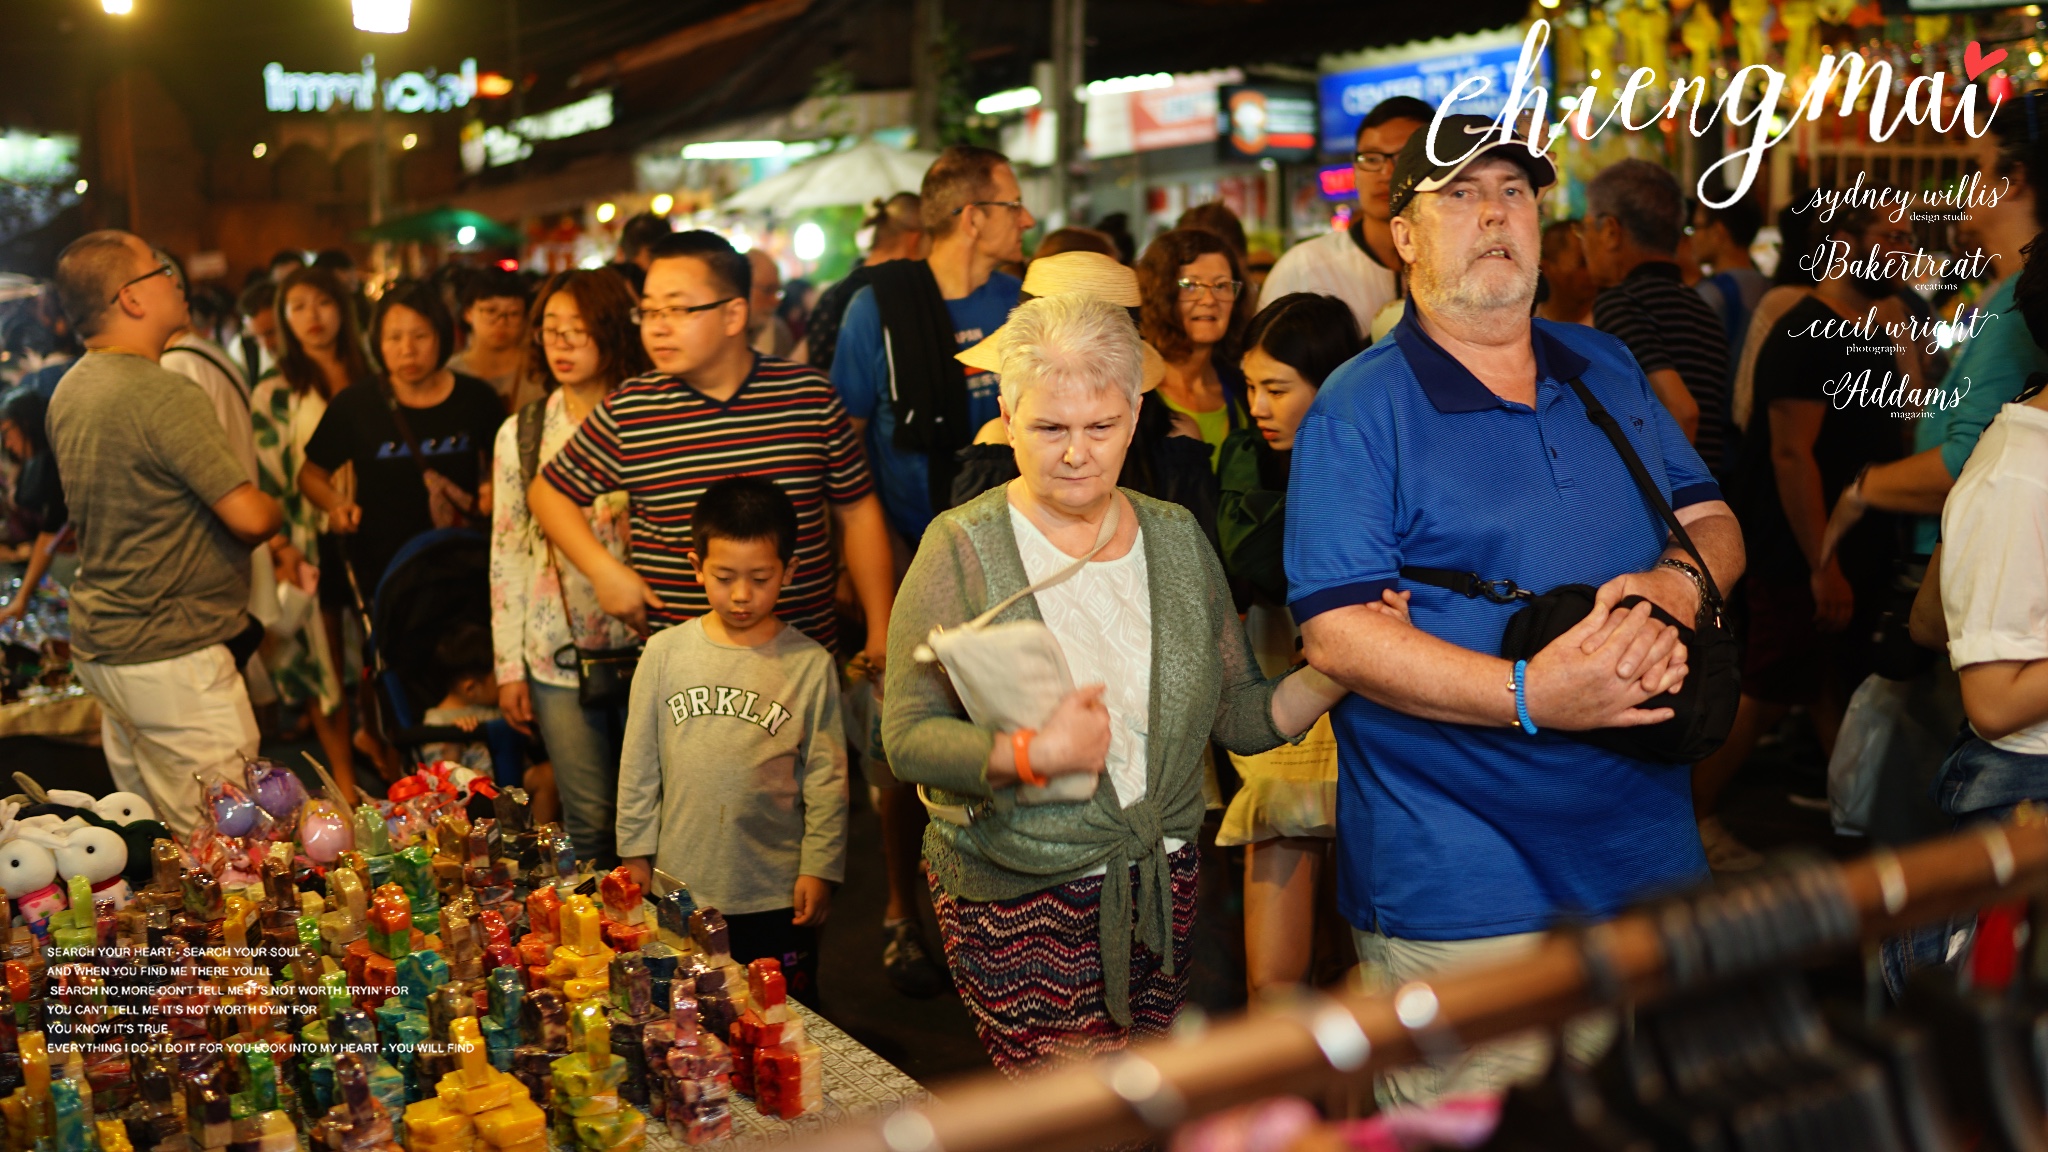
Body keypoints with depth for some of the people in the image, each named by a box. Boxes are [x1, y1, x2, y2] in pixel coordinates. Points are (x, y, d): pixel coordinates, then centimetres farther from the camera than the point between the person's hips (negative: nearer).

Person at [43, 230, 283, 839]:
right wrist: (275, 511, 2)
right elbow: (249, 516, -22)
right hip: (169, 655, -9)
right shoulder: (162, 394, -19)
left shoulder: (69, 391, 10)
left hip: (98, 645, 9)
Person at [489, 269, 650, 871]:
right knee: (589, 822, 5)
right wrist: (509, 667, 5)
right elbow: (506, 554, 7)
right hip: (558, 656, 1)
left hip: (647, 648, -1)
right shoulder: (522, 433, 5)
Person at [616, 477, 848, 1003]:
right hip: (679, 886, 2)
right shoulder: (666, 653, -1)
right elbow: (639, 764, 7)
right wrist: (635, 851, 7)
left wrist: (820, 868, -3)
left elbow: (827, 778, -1)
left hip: (777, 895, -1)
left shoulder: (810, 665, -5)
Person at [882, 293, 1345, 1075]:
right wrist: (1029, 755, -26)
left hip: (1164, 890, 4)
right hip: (1017, 904, -4)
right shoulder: (963, 548, -5)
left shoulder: (1176, 538, 7)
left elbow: (1241, 716, 8)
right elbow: (907, 737, -10)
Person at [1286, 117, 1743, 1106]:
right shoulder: (1357, 410, -8)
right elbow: (1336, 631, -16)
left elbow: (1713, 522, 14)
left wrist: (1677, 582, -11)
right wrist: (1530, 696, -25)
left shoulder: (1608, 372, 12)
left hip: (1646, 850, 6)